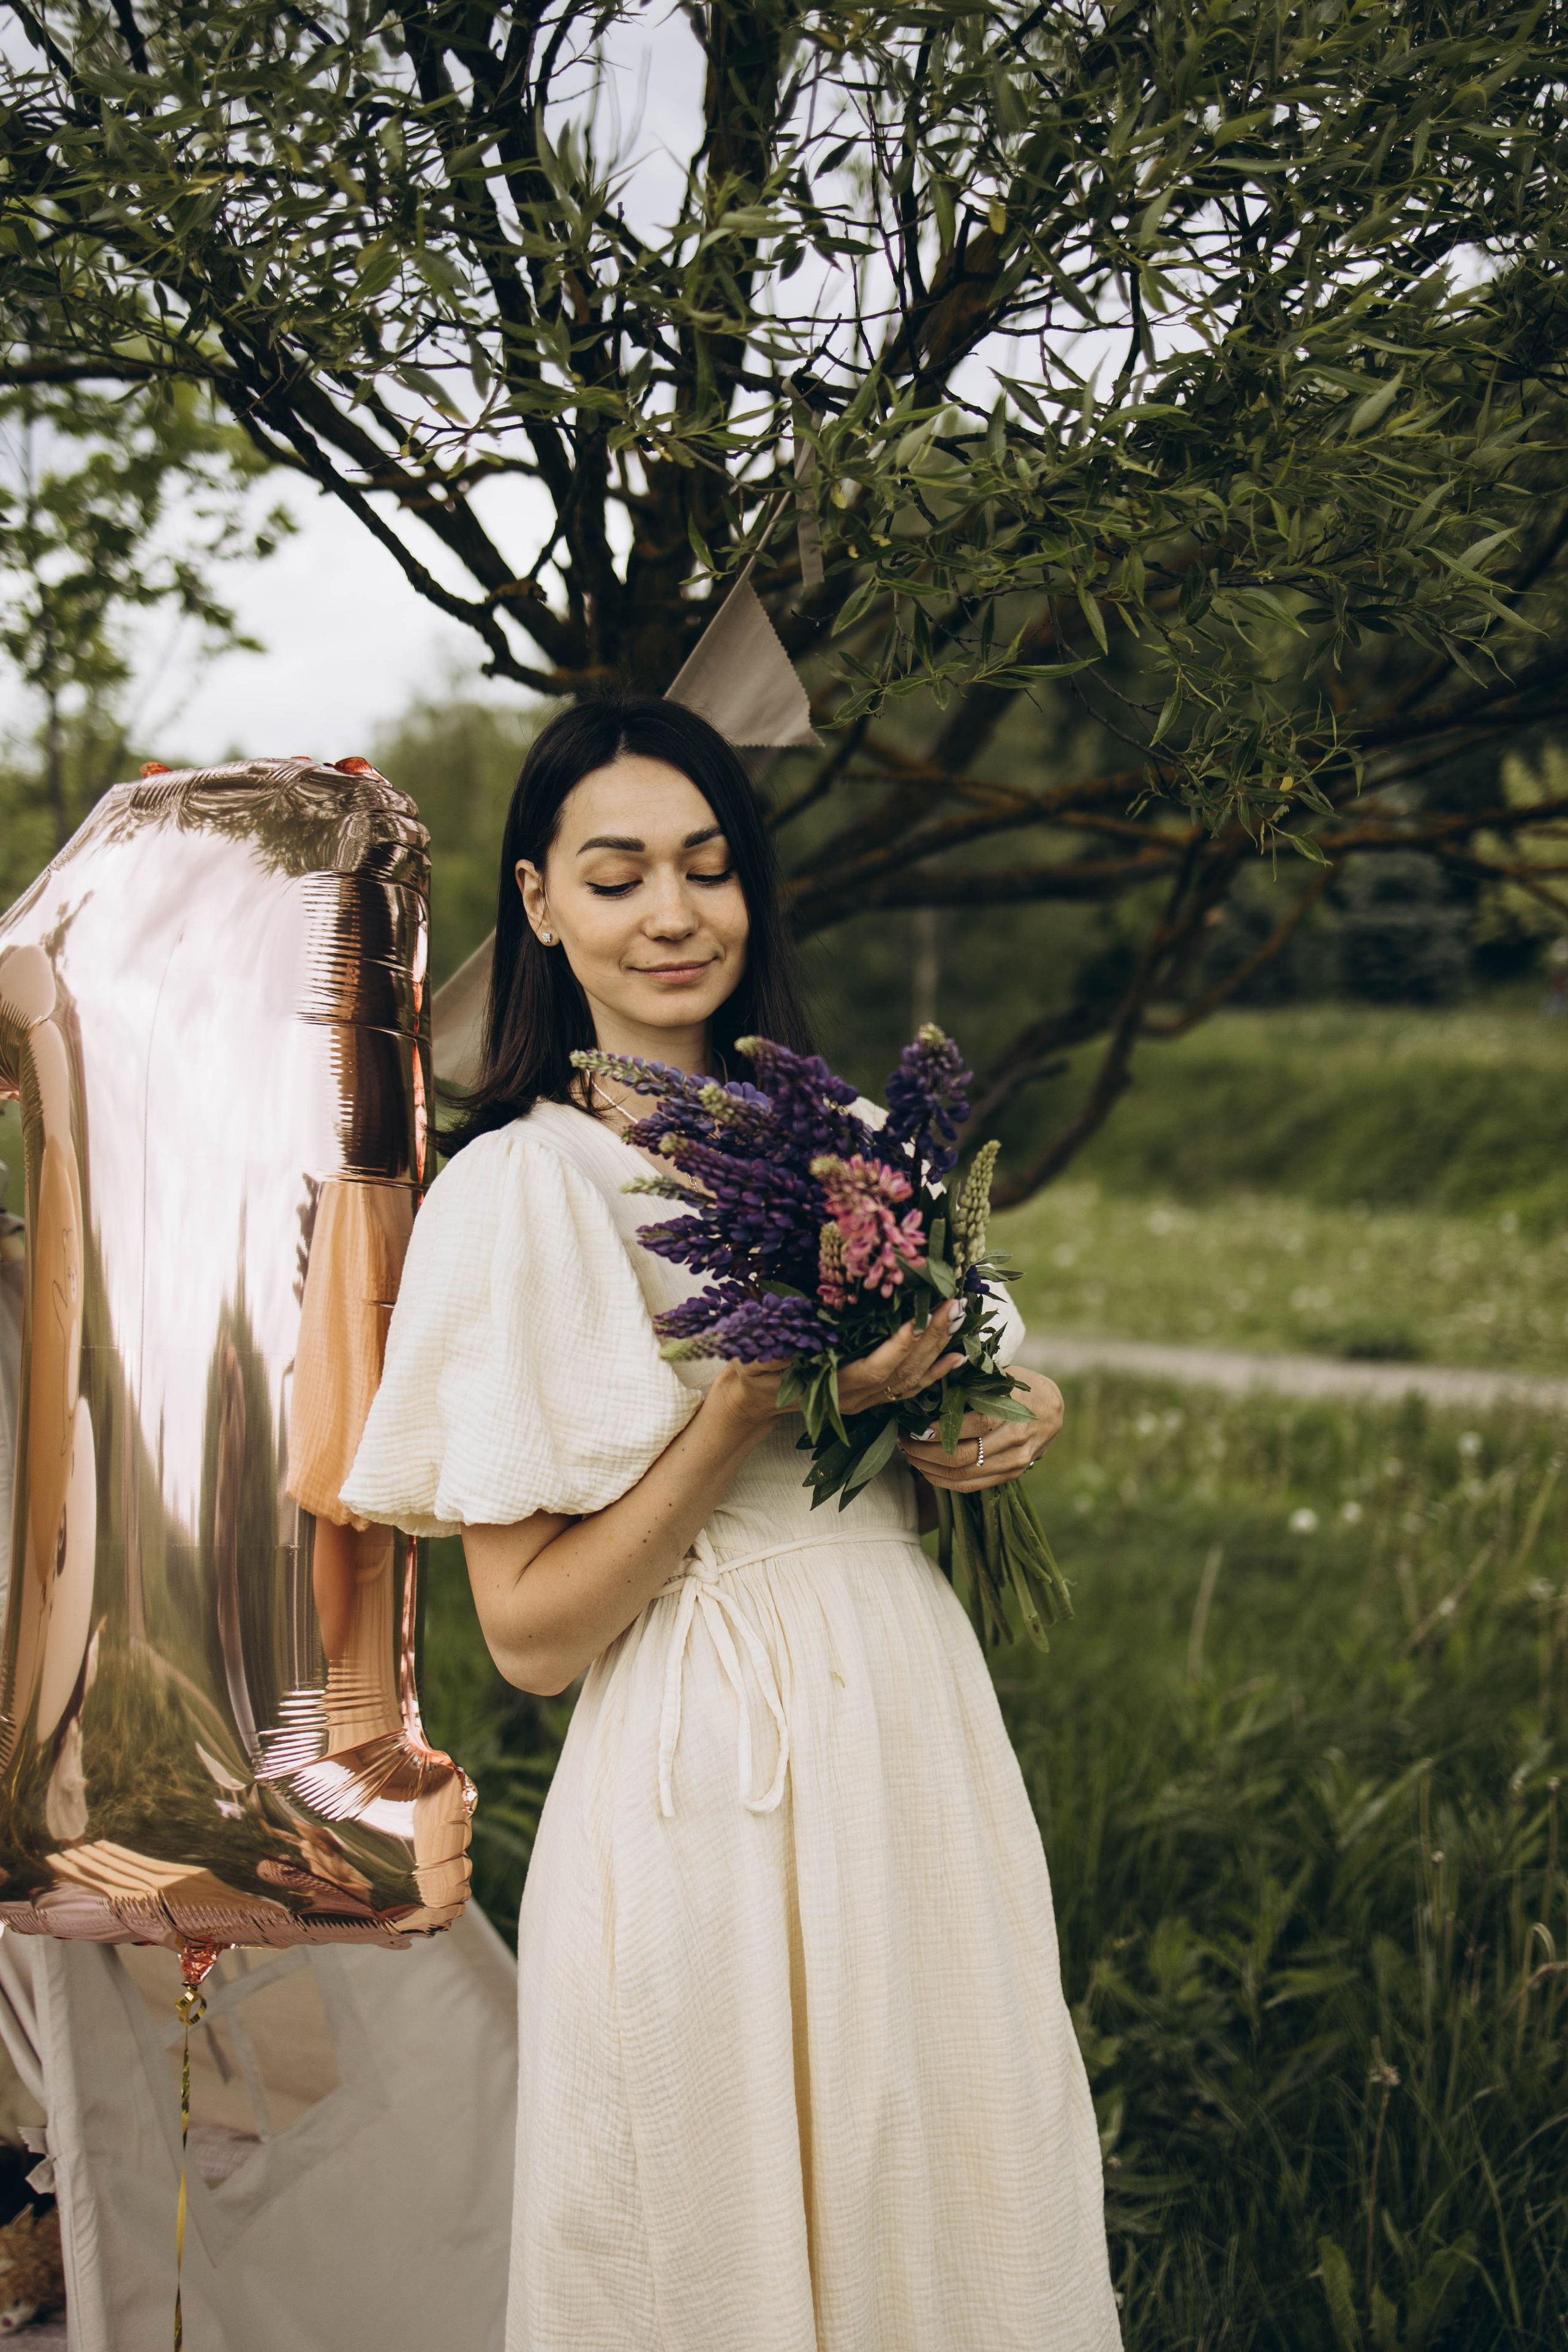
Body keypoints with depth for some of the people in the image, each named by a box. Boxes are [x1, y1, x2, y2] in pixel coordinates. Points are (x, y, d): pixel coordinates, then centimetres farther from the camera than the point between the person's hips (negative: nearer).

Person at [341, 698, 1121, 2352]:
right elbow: (529, 1629, -14)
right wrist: (755, 1403, -22)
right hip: (710, 1794, -6)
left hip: (921, 1735, 6)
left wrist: (1004, 1426, -1)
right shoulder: (523, 1188, -12)